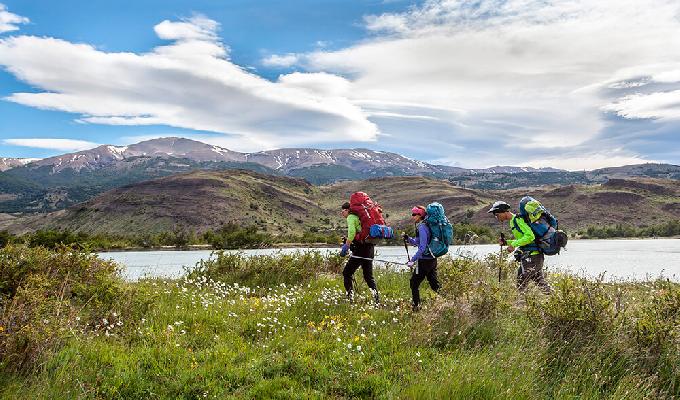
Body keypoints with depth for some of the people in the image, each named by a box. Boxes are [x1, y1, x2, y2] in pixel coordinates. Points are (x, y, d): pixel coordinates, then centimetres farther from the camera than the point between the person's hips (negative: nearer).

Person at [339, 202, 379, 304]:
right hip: (370, 249, 9)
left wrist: (346, 247, -17)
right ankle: (377, 299, 6)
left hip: (360, 250, -9)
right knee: (368, 276, 15)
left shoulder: (351, 217, -5)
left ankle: (350, 297, -4)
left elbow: (352, 233, -22)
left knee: (346, 273, 1)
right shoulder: (359, 217, 23)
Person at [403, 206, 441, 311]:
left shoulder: (422, 227, -16)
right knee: (434, 283, 13)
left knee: (414, 283, 4)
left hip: (424, 260, -9)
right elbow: (417, 242, 21)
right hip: (432, 259, 9)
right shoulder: (422, 226, 12)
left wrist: (413, 260, -19)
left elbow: (422, 247, -21)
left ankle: (416, 306, 10)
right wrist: (408, 238, 5)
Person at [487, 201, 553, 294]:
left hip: (531, 256, -10)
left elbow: (530, 236, -24)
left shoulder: (517, 220, -14)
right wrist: (506, 242, 11)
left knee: (521, 286, -7)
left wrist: (514, 244, -20)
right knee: (541, 283, 16)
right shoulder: (513, 221, 17)